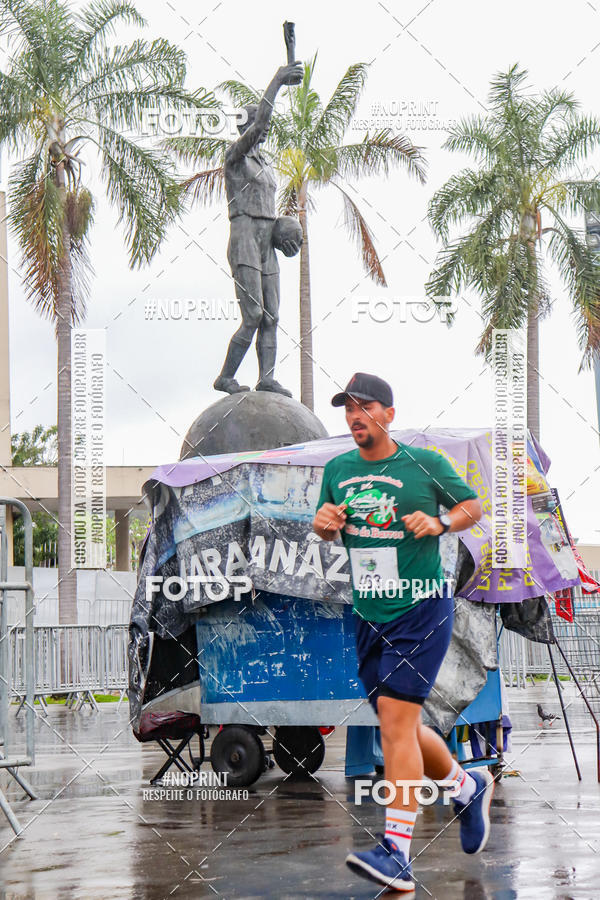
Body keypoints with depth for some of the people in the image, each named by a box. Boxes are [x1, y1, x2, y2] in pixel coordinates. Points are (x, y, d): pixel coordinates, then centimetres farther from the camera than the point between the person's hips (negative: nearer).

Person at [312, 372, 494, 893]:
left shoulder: (427, 465, -4)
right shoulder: (337, 471, 8)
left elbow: (473, 505, 8)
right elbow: (327, 527, 21)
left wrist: (440, 522, -12)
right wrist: (324, 524, -2)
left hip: (421, 610, -6)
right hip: (368, 613, 6)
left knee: (396, 719, -17)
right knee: (399, 727, 13)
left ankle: (397, 855, -19)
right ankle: (468, 786, 41)